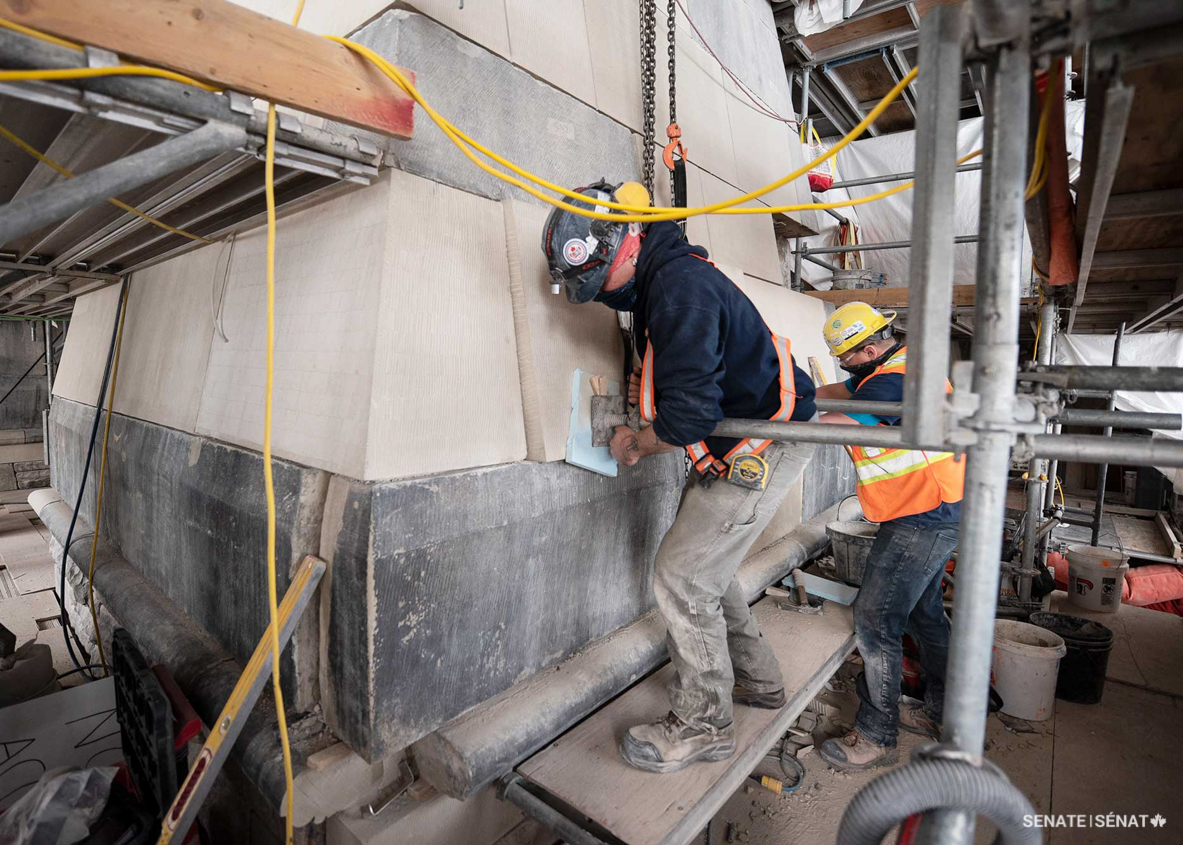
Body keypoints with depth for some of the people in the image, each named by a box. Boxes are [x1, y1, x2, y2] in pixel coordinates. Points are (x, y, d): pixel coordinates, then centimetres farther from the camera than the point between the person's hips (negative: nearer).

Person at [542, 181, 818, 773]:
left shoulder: (680, 286, -24)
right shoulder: (660, 283, 8)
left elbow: (688, 415, -28)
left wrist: (636, 446, -10)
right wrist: (652, 390, 6)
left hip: (763, 448, -10)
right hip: (732, 448, 10)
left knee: (681, 576, -6)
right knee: (705, 566, 16)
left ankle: (701, 726, 13)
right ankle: (757, 681, 35)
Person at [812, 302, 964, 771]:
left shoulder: (891, 382, -22)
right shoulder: (905, 367, 12)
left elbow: (824, 428, -27)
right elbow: (830, 393, 16)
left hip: (921, 523, -11)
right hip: (938, 515, 11)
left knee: (875, 622, -5)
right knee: (923, 613, 21)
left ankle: (876, 738, 8)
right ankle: (942, 714, 37)